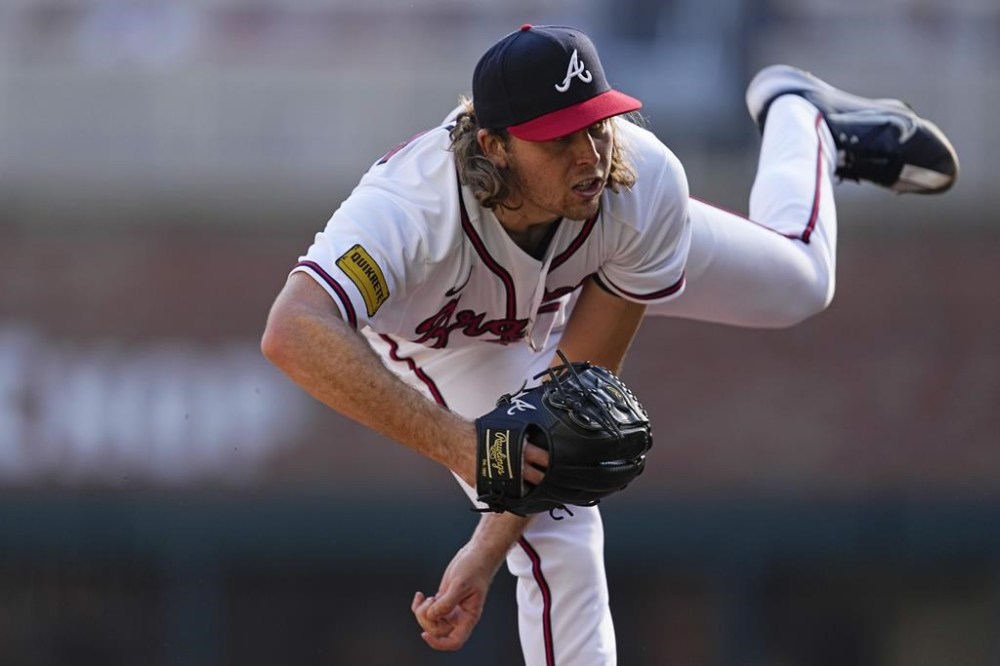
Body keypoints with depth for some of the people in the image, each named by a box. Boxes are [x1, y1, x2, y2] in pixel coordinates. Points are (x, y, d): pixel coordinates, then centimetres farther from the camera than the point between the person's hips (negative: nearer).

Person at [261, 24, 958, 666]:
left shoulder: (646, 186, -42)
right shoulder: (408, 210, -52)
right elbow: (293, 334, -68)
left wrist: (488, 554, -38)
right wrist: (454, 441, -71)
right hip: (451, 338, -2)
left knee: (799, 283, 18)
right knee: (559, 540, -16)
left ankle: (797, 114, 50)